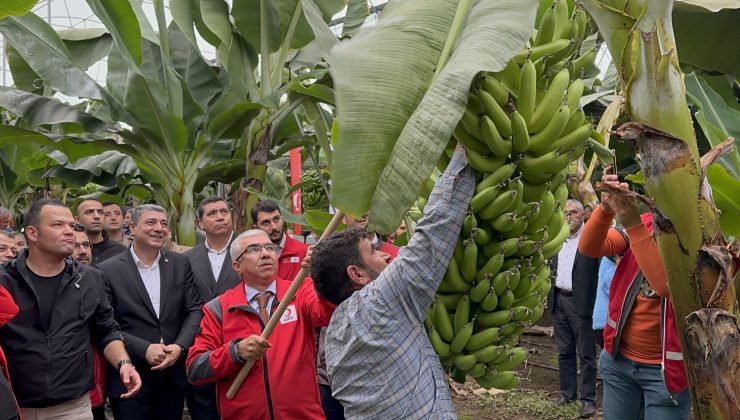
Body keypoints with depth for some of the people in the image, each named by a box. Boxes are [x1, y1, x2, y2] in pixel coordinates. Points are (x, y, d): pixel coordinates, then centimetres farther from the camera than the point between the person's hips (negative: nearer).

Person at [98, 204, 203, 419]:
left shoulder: (181, 264, 4)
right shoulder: (108, 270, -5)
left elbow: (195, 310, 3)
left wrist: (180, 347, -11)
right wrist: (144, 349, -17)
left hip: (174, 374, 3)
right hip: (130, 377, -3)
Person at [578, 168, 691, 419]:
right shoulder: (643, 224, 2)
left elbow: (667, 284, -29)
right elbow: (588, 247, -11)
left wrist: (633, 225, -33)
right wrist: (606, 208, -27)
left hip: (666, 367, -4)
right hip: (618, 359, 4)